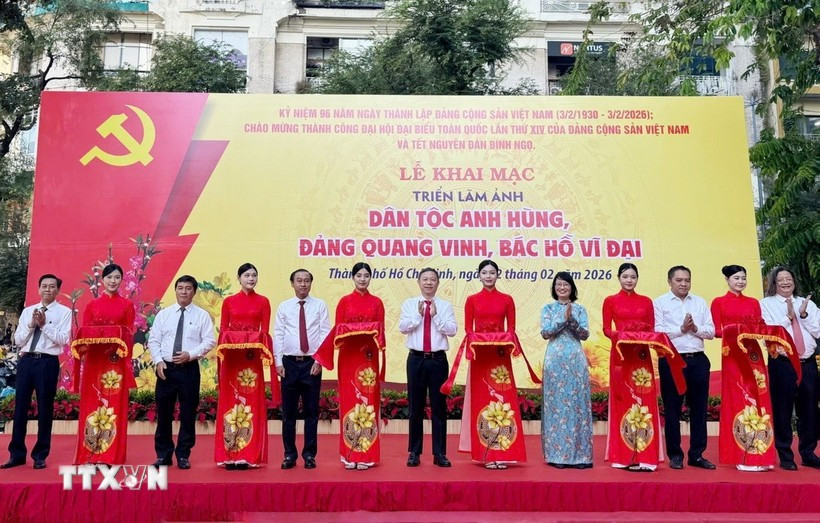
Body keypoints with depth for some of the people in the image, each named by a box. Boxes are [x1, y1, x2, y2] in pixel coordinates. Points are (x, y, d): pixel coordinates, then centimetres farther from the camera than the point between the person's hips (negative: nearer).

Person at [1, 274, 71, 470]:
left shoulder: (64, 312, 1)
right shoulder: (27, 311, 13)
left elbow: (64, 339, -9)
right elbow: (18, 340, 8)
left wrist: (44, 325, -15)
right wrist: (31, 325, -7)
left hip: (48, 363, -3)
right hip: (26, 360, 4)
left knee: (45, 409, 3)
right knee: (20, 407, 7)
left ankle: (40, 455, 15)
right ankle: (17, 454, 18)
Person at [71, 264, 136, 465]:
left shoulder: (127, 305, 8)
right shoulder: (92, 305, 13)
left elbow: (130, 334, 3)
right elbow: (84, 332, 7)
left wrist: (119, 347, -16)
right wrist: (84, 345, -14)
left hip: (116, 361, -1)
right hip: (94, 361, 2)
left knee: (115, 405, -2)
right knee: (92, 404, 1)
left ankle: (112, 455, 3)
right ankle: (90, 453, 8)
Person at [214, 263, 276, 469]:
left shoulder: (263, 302, 6)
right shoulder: (228, 301, 9)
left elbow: (265, 331, 3)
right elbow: (222, 330, 7)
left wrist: (257, 345, -13)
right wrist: (222, 351, -7)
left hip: (253, 356, -1)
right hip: (231, 356, 1)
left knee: (252, 403, 0)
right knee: (230, 402, 2)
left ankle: (249, 455, 6)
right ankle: (230, 455, 8)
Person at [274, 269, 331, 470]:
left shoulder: (320, 305, 2)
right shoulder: (284, 307, 6)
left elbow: (325, 334, -2)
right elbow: (278, 335, 4)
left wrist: (319, 360, -9)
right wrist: (278, 362, -4)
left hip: (312, 363, -1)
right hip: (289, 362, 1)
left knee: (311, 411, 5)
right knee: (288, 411, 6)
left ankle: (309, 454, 15)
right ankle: (289, 454, 16)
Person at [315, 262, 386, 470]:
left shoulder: (376, 302, 9)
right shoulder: (344, 301, 7)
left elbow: (381, 329, 4)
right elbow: (337, 329, 2)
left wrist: (375, 335, -15)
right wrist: (349, 333, -15)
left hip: (369, 356, 1)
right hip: (349, 356, 0)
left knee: (369, 402, 1)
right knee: (349, 402, 0)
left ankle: (366, 455, 8)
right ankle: (350, 456, 7)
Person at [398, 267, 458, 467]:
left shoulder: (445, 305, 5)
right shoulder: (409, 304, 6)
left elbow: (452, 330, -5)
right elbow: (403, 327, -5)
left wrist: (435, 316, -14)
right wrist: (418, 314, -16)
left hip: (438, 359, 0)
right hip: (416, 359, 0)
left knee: (439, 406, 4)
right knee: (416, 406, 6)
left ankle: (439, 453, 13)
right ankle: (414, 452, 16)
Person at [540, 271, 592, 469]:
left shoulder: (580, 309, 10)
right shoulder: (548, 308, 8)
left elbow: (585, 334, 0)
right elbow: (545, 333, -5)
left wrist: (572, 320, -14)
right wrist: (563, 319, -13)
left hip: (576, 359, 1)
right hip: (555, 359, -1)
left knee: (577, 403, 0)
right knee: (556, 403, -1)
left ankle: (579, 454, 7)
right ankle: (557, 454, 5)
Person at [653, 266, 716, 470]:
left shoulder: (700, 302, 14)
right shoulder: (660, 303, 2)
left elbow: (711, 331, 7)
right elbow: (657, 331, -9)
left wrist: (695, 328, -10)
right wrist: (681, 328, -13)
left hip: (698, 360, 4)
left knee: (699, 407, 7)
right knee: (672, 409, 3)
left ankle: (697, 454, 17)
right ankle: (675, 455, 13)